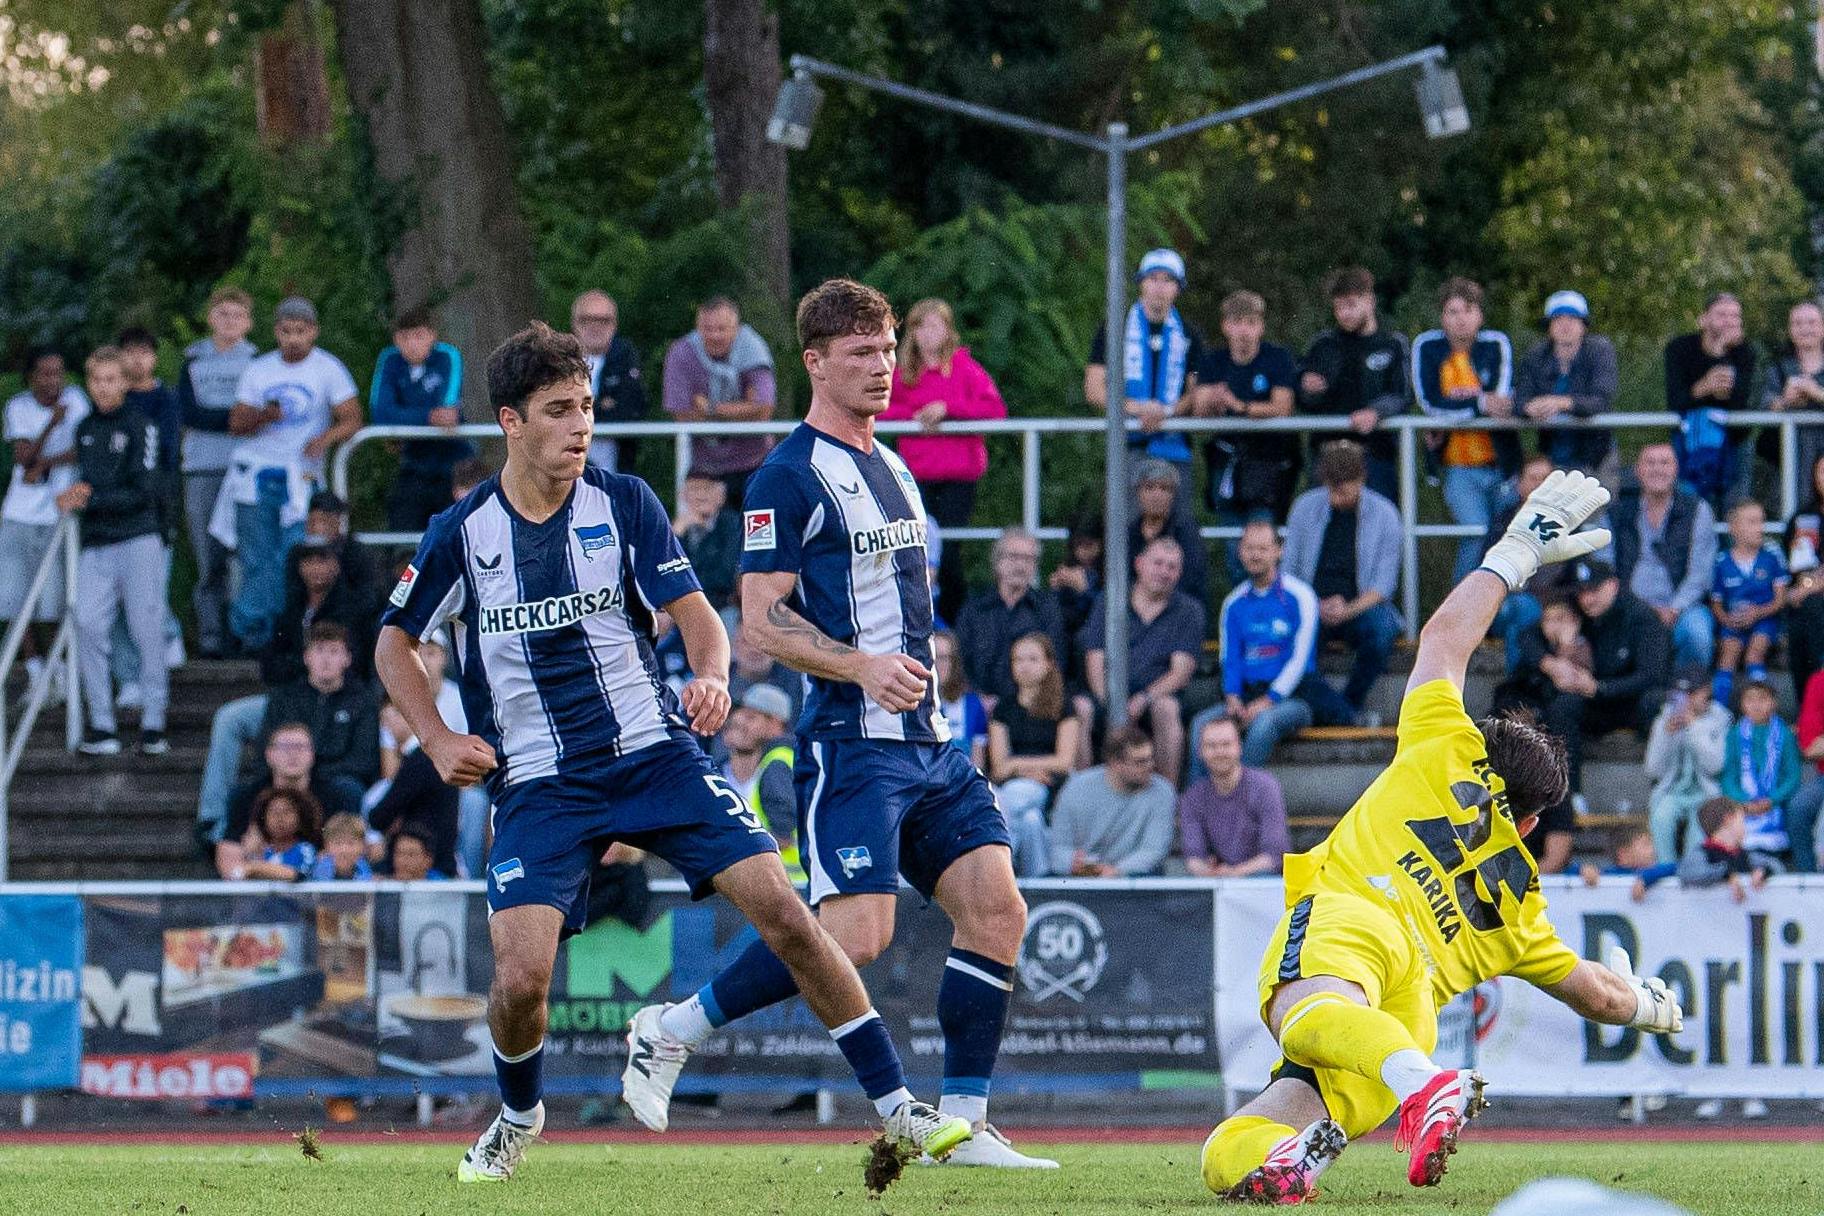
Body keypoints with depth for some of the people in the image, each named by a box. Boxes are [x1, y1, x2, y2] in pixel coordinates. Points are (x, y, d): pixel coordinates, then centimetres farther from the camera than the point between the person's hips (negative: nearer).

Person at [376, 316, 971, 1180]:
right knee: (520, 978, -16)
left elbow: (695, 614, -5)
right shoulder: (460, 534, -2)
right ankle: (518, 1116, 18)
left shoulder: (623, 503, -1)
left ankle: (897, 1108, -5)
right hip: (538, 784, -1)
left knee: (785, 913, -13)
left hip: (653, 753, 1)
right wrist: (438, 743, -1)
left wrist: (711, 677, -27)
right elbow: (394, 644, 12)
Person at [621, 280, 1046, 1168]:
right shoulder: (789, 477, -8)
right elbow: (762, 620, -14)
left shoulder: (892, 468, 19)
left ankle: (962, 1123, 2)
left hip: (927, 742, 8)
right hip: (850, 743, -8)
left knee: (996, 908, -3)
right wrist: (862, 667, -25)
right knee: (856, 934, -17)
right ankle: (671, 1030, 0)